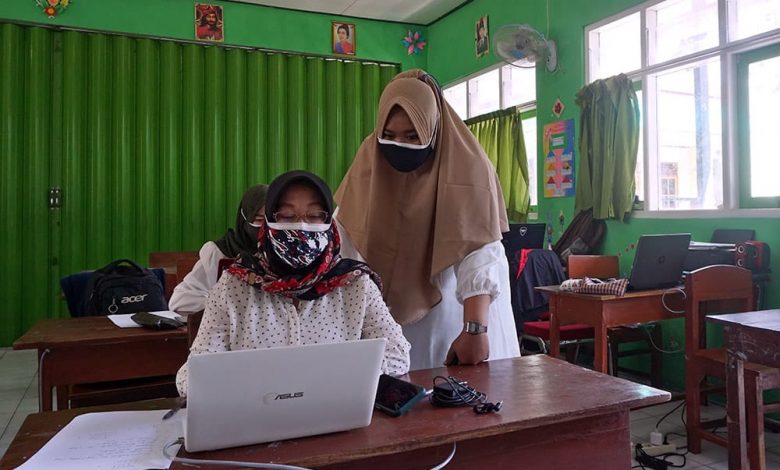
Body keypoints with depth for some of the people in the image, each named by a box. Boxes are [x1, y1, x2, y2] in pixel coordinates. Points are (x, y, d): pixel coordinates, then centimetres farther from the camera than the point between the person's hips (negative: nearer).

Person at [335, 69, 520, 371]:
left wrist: (475, 329, -34)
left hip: (455, 303, -2)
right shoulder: (370, 159, -8)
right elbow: (347, 236, -10)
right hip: (389, 304, 3)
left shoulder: (467, 167, -18)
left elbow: (479, 250, -25)